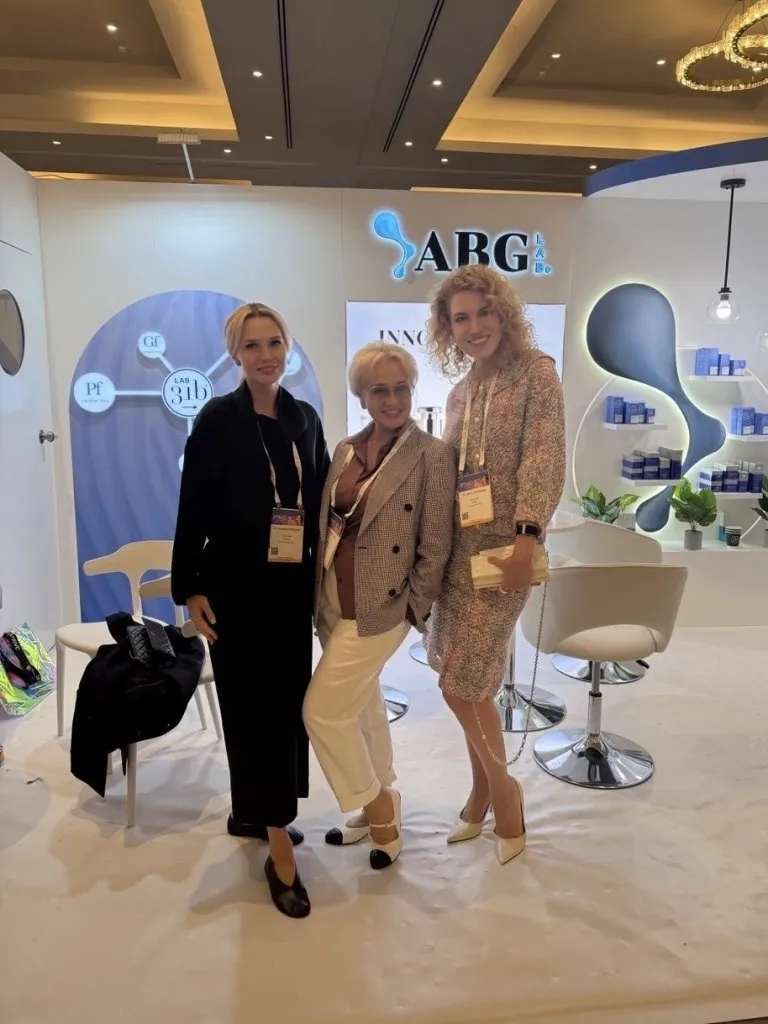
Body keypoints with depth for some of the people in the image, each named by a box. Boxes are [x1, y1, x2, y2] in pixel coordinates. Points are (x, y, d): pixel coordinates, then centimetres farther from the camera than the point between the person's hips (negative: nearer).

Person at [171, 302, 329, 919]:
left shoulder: (305, 418, 8)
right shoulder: (218, 419, -6)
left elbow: (320, 499, 10)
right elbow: (194, 509, -7)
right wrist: (189, 589, -11)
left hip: (293, 585, 6)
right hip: (237, 587, -5)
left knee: (287, 700, 12)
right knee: (254, 705, 0)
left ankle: (251, 813, 34)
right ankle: (280, 850, 9)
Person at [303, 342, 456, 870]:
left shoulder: (433, 454, -13)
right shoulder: (346, 450, 6)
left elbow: (436, 545, -12)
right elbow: (327, 524, 11)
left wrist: (415, 611, -10)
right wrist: (320, 592, 9)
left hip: (382, 606, -7)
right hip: (336, 601, 7)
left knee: (323, 710, -4)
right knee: (363, 706, 19)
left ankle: (377, 808, 19)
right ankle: (380, 807, 39)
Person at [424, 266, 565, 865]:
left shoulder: (537, 372, -5)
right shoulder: (461, 392, 14)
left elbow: (546, 459, -15)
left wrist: (526, 537, -25)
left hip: (504, 548, -7)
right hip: (458, 548, 7)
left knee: (462, 684, -5)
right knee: (471, 683, 13)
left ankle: (504, 789, 20)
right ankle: (483, 797, 31)